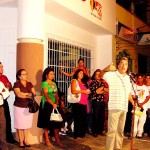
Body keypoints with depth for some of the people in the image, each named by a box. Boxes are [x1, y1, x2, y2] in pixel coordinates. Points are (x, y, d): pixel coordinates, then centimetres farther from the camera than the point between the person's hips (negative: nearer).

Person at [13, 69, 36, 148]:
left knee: (27, 124, 6)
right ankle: (21, 141, 12)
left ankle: (26, 140, 17)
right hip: (19, 107, -4)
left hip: (29, 107, 4)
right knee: (20, 125, 1)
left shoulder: (29, 84, 12)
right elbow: (18, 94, -15)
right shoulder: (16, 84, -3)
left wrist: (23, 94, -12)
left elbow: (34, 93, 3)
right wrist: (28, 95, -11)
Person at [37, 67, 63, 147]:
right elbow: (46, 95, -19)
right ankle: (47, 140, 12)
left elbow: (56, 94, 10)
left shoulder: (54, 83, 13)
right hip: (47, 105, -7)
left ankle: (57, 139, 20)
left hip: (54, 105, 7)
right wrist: (53, 104, -25)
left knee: (56, 122, 8)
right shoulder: (44, 83, -9)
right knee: (47, 123, 1)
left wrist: (56, 103, -6)